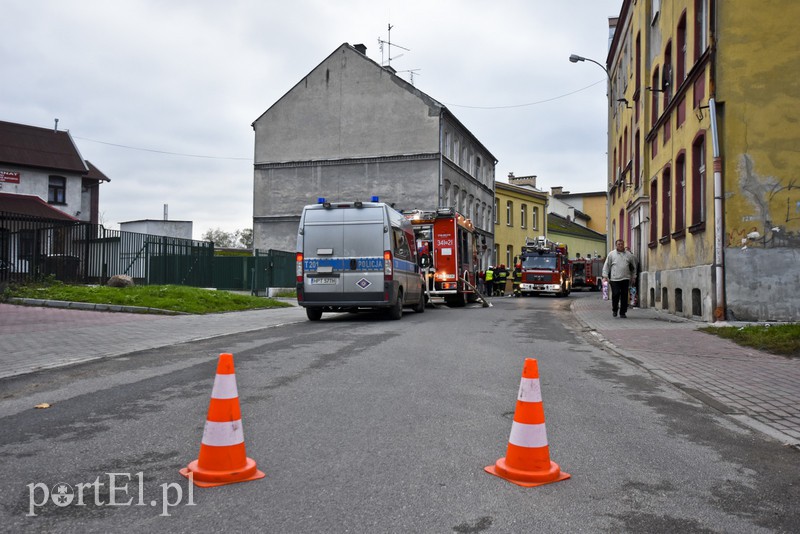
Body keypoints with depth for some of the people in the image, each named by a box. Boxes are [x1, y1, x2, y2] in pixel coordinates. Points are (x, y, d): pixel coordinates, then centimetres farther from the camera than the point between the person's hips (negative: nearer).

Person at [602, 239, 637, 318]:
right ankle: (614, 309, 15)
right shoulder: (611, 254, 5)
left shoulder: (629, 255, 12)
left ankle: (623, 313, 10)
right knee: (615, 294, -8)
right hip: (614, 279, -2)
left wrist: (633, 277, 17)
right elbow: (606, 266, 6)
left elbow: (633, 267, 20)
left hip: (625, 279, 2)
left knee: (624, 296, 1)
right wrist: (605, 276, -2)